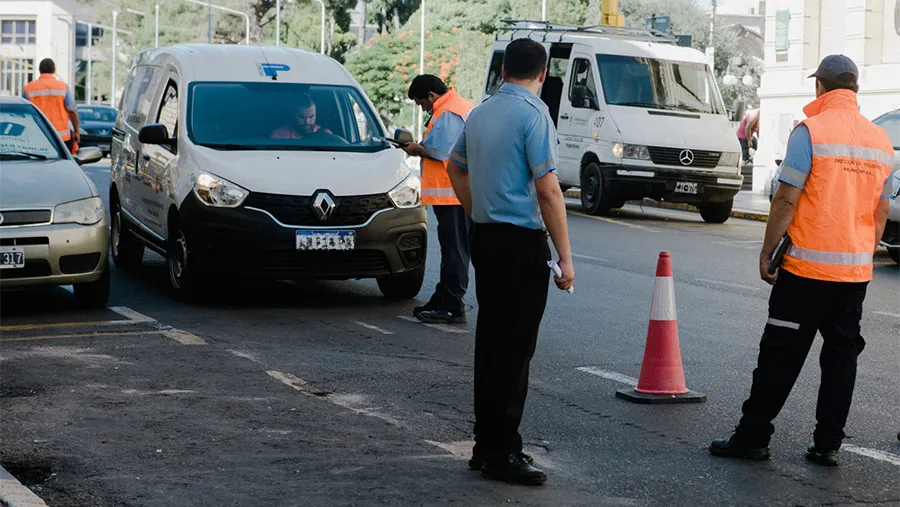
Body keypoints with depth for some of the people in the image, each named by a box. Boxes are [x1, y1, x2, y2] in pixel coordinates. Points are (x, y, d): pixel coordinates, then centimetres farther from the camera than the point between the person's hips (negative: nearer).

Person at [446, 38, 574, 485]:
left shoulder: (480, 113, 11)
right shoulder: (533, 114, -13)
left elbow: (455, 167, 27)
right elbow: (547, 190, -17)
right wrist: (564, 256, -15)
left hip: (484, 238, 8)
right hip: (522, 243, -8)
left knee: (490, 343, 13)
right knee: (514, 348, -4)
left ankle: (485, 446, 20)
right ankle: (502, 453, -2)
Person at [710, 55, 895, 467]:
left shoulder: (810, 131, -11)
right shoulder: (880, 141, 8)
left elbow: (787, 200, -13)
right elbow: (880, 213, 13)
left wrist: (768, 252, -5)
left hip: (807, 265, -5)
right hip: (857, 270, 5)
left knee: (781, 355, 1)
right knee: (841, 355, 10)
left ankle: (753, 436, 6)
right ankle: (828, 444, 12)